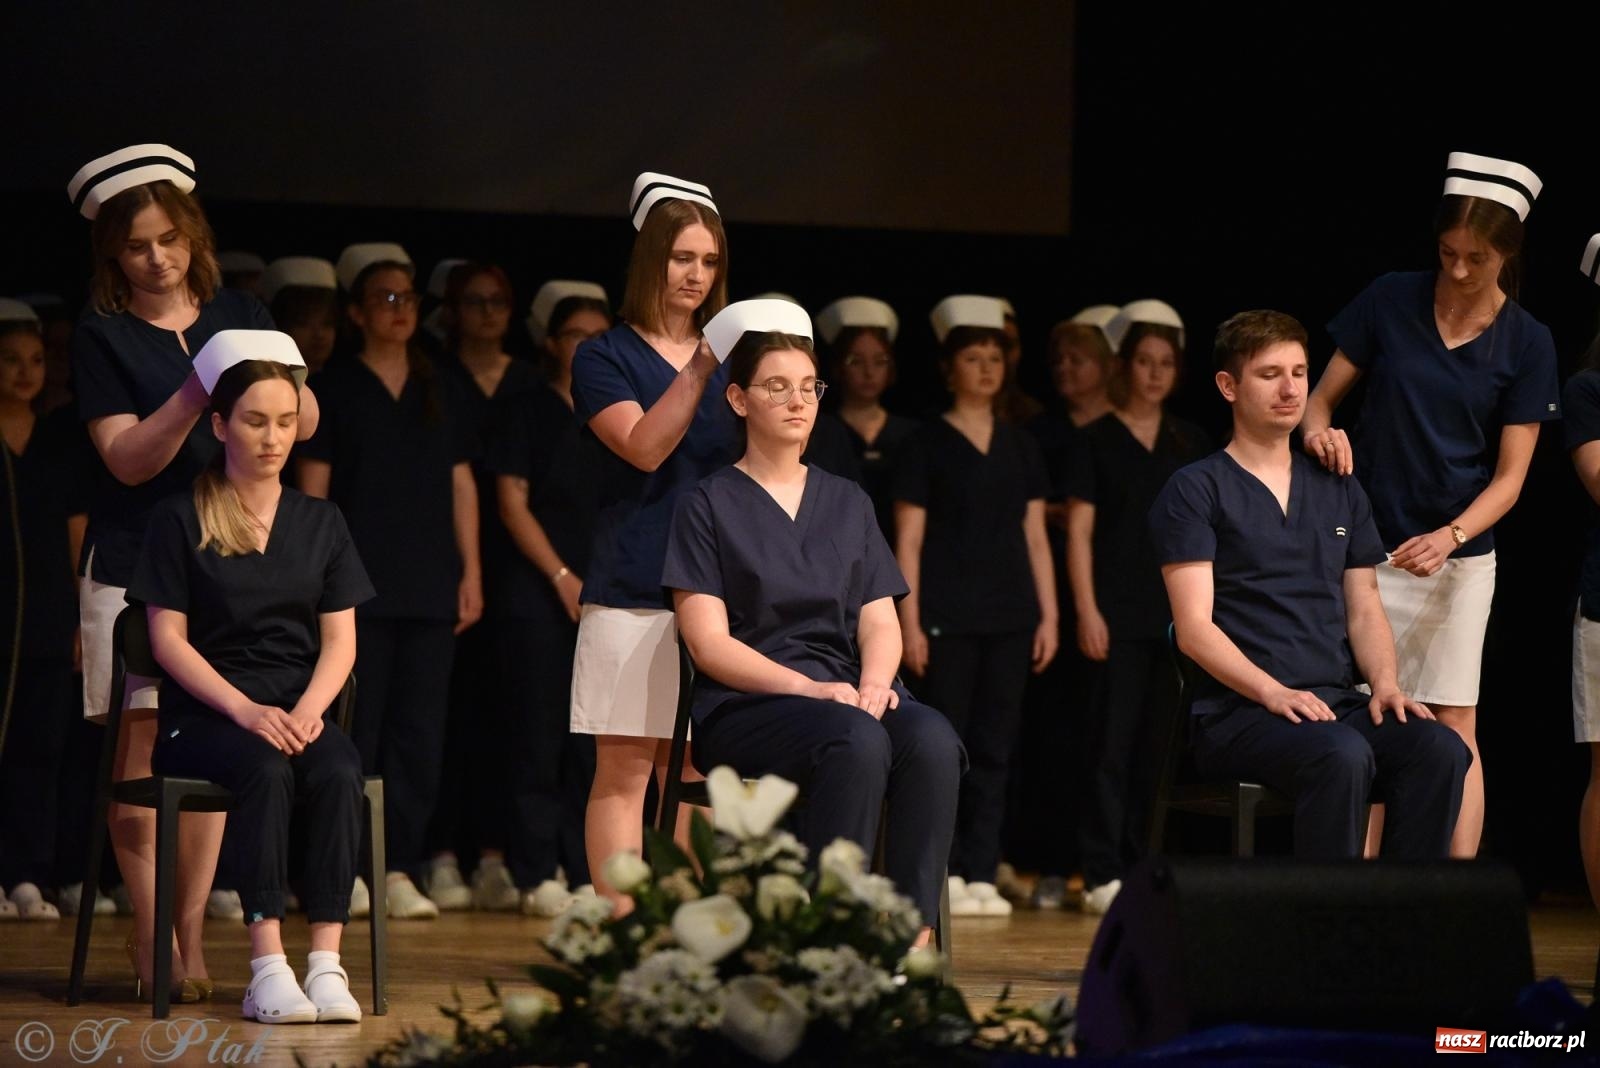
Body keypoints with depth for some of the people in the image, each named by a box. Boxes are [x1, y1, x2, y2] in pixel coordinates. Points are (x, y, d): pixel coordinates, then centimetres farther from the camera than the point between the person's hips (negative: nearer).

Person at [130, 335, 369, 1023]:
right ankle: (267, 967, -41)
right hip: (202, 715, -3)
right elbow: (168, 638, -2)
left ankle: (327, 961, -39)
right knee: (266, 771, -36)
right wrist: (245, 711, -15)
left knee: (339, 773, -31)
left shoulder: (320, 523, 16)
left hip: (299, 711, 3)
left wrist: (308, 709, -11)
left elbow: (340, 638, 10)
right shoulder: (181, 520, 4)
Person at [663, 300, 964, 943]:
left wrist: (873, 683, -12)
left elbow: (880, 620, 12)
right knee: (858, 741, -37)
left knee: (932, 739, -32)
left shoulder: (848, 503, 21)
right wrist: (812, 689, -17)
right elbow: (710, 643, -4)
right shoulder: (709, 506, 6)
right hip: (742, 708, -4)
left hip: (845, 693, 4)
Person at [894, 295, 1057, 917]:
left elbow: (1035, 537, 14)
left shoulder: (1020, 447, 13)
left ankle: (982, 874, 5)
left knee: (994, 749, 3)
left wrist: (1048, 615, 7)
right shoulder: (928, 445, 1)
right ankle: (943, 874, -3)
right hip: (948, 616, -4)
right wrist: (909, 622, -9)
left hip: (1009, 614, 4)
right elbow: (908, 541, -2)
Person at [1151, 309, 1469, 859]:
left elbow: (1364, 610, 20)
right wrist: (1274, 693, -20)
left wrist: (1385, 684, -2)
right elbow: (1194, 626, -6)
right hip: (1237, 712, -5)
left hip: (1338, 704, 5)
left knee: (1440, 749, -27)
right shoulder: (1195, 490, 4)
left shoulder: (1338, 490, 22)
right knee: (1340, 755, -38)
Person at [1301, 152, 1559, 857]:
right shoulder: (1389, 302, 2)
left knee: (1454, 729, -2)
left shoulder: (1526, 343, 0)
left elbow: (1510, 475, -1)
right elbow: (1322, 394, 8)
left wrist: (1452, 536, -18)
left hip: (1458, 556, 0)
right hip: (1367, 547, 0)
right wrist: (1317, 428, -15)